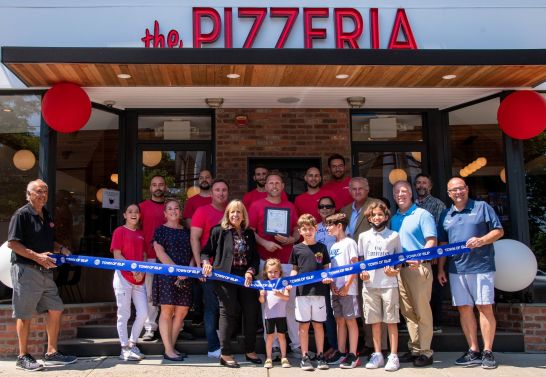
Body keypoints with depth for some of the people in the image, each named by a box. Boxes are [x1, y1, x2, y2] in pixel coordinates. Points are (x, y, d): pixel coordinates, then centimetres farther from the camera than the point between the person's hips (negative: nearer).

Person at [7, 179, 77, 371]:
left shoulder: (47, 217, 15)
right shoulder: (21, 215, -9)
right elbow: (12, 243, -16)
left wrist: (61, 248, 6)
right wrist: (37, 256, -22)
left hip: (45, 271, 8)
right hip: (25, 270, -8)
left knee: (56, 309, 8)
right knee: (25, 315, 0)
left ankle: (51, 353, 19)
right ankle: (23, 357, 13)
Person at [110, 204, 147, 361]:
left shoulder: (141, 234, 15)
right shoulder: (119, 231, -2)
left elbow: (143, 256, 14)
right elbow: (117, 255, -8)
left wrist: (142, 271, -5)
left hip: (139, 279, 5)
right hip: (123, 277, -5)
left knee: (143, 313, 2)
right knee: (124, 314, 1)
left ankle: (132, 344, 18)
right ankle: (125, 349, 9)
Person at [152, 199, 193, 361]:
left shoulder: (186, 231, 16)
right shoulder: (161, 230, 2)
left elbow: (192, 253, 12)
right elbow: (160, 253, -8)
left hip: (185, 276, 5)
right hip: (166, 274, -5)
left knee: (182, 311, 4)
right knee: (167, 310, -5)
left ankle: (171, 347, 15)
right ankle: (168, 350, 0)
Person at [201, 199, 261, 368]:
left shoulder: (249, 234, 11)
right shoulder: (218, 231, -1)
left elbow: (255, 257, 11)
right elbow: (206, 251, 2)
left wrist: (251, 271, -5)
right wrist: (206, 262, -17)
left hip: (245, 277, 5)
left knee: (251, 312, 8)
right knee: (228, 313, -2)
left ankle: (250, 351, 22)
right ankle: (225, 354, 7)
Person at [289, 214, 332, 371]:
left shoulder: (321, 247, 7)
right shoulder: (297, 249, 6)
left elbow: (326, 267, 12)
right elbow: (294, 269, 11)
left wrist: (327, 277, -8)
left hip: (319, 290, 0)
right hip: (302, 291, 0)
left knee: (318, 324, 6)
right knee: (304, 324, 4)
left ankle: (320, 356, 15)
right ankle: (305, 357, 12)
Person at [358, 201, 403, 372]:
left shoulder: (394, 236, 4)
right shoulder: (363, 236, 10)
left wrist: (395, 270, -9)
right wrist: (361, 272, -2)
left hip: (389, 284, -2)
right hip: (369, 284, 2)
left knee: (391, 321, 0)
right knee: (375, 321, 8)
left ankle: (393, 356, 7)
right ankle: (377, 355, 18)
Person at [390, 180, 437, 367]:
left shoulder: (422, 214, -2)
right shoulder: (394, 218, 16)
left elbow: (431, 241, -11)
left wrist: (419, 258, -25)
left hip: (419, 267, -6)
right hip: (400, 268, 6)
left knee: (422, 311, -4)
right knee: (407, 311, 10)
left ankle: (425, 351, 3)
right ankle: (414, 349, 19)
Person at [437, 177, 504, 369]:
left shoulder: (482, 207, 2)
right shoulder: (445, 215, 14)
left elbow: (499, 231, 0)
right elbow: (443, 244, 18)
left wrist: (481, 240, -18)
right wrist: (440, 268, 12)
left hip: (481, 267, -4)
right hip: (456, 269, 4)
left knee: (485, 308, -2)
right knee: (464, 309, 5)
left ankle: (487, 352, 6)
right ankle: (473, 351, 13)